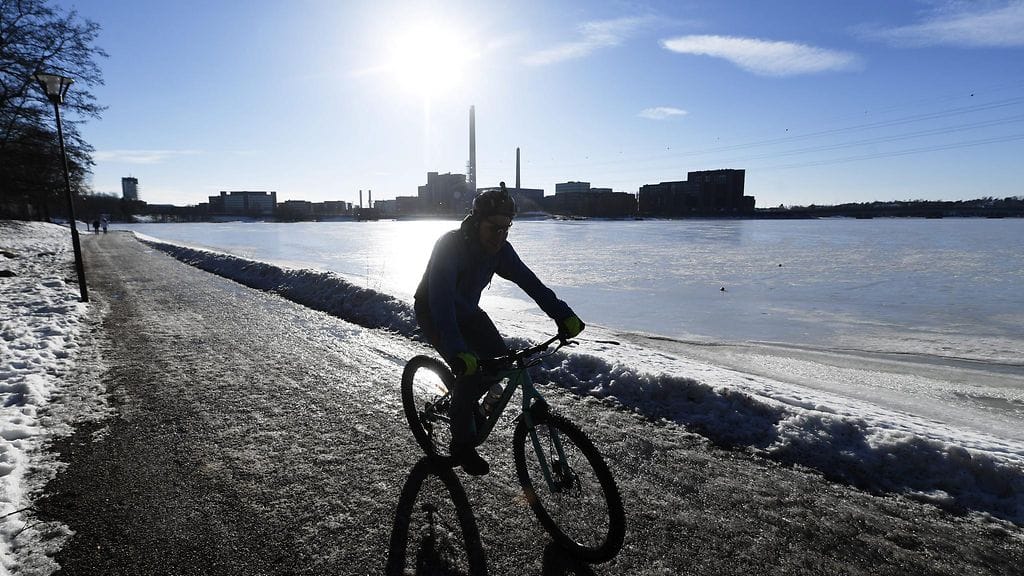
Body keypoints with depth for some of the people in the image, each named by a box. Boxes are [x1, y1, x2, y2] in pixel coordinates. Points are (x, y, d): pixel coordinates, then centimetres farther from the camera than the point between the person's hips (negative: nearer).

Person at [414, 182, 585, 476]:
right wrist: (457, 351, -56)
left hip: (467, 311, 6)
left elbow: (529, 281, -18)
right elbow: (441, 300, -44)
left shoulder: (500, 250, -15)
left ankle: (465, 399, 22)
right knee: (469, 371, -21)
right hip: (433, 314, -6)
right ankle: (462, 445, -2)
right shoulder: (451, 246, -34)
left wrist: (563, 315, -30)